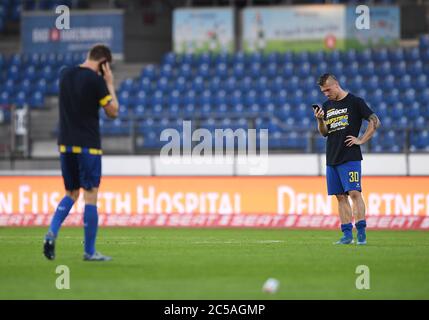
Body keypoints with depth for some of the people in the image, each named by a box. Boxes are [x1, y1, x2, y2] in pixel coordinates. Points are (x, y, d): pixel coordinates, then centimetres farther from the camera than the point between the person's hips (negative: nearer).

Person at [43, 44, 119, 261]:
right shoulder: (96, 80, -12)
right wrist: (110, 84, 3)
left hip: (65, 144, 6)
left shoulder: (65, 74, 7)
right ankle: (90, 252, 2)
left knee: (71, 194, 17)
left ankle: (51, 233, -5)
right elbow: (113, 112, -6)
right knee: (90, 196, 0)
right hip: (88, 145, -6)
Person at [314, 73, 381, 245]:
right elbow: (324, 132, 14)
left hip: (350, 157, -6)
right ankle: (347, 234, 7)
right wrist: (320, 120, -5)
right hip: (332, 158, 6)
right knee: (340, 196, 5)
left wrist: (361, 140, -8)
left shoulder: (355, 102, -3)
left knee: (354, 193, -13)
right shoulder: (326, 105, 15)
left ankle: (361, 232, -14)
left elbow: (375, 121, -4)